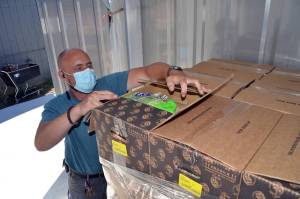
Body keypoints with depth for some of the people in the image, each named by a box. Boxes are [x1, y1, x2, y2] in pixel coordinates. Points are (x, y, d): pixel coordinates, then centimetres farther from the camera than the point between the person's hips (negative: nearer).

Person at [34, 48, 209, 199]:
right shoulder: (56, 106, -15)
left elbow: (148, 71, -28)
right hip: (84, 182, 0)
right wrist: (77, 110, -47)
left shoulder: (110, 84, -17)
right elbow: (41, 144, -33)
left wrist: (173, 73, -51)